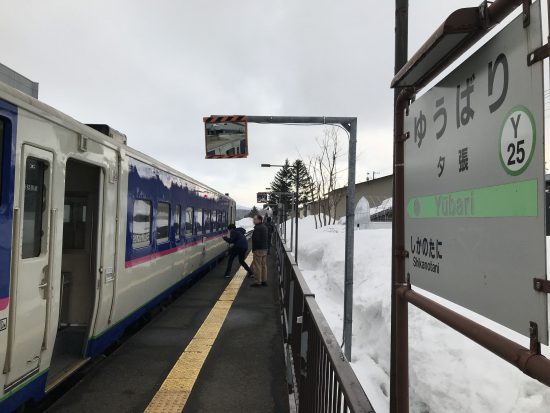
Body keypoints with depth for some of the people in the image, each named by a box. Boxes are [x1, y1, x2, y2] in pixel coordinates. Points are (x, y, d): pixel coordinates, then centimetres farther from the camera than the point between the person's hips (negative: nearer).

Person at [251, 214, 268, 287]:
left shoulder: (257, 228, -18)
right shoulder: (264, 226, 14)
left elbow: (256, 239, -22)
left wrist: (254, 249, -14)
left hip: (258, 249, -10)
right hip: (265, 249, 10)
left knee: (257, 266, -3)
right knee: (264, 265, 14)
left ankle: (258, 282, -1)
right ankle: (264, 280, 21)